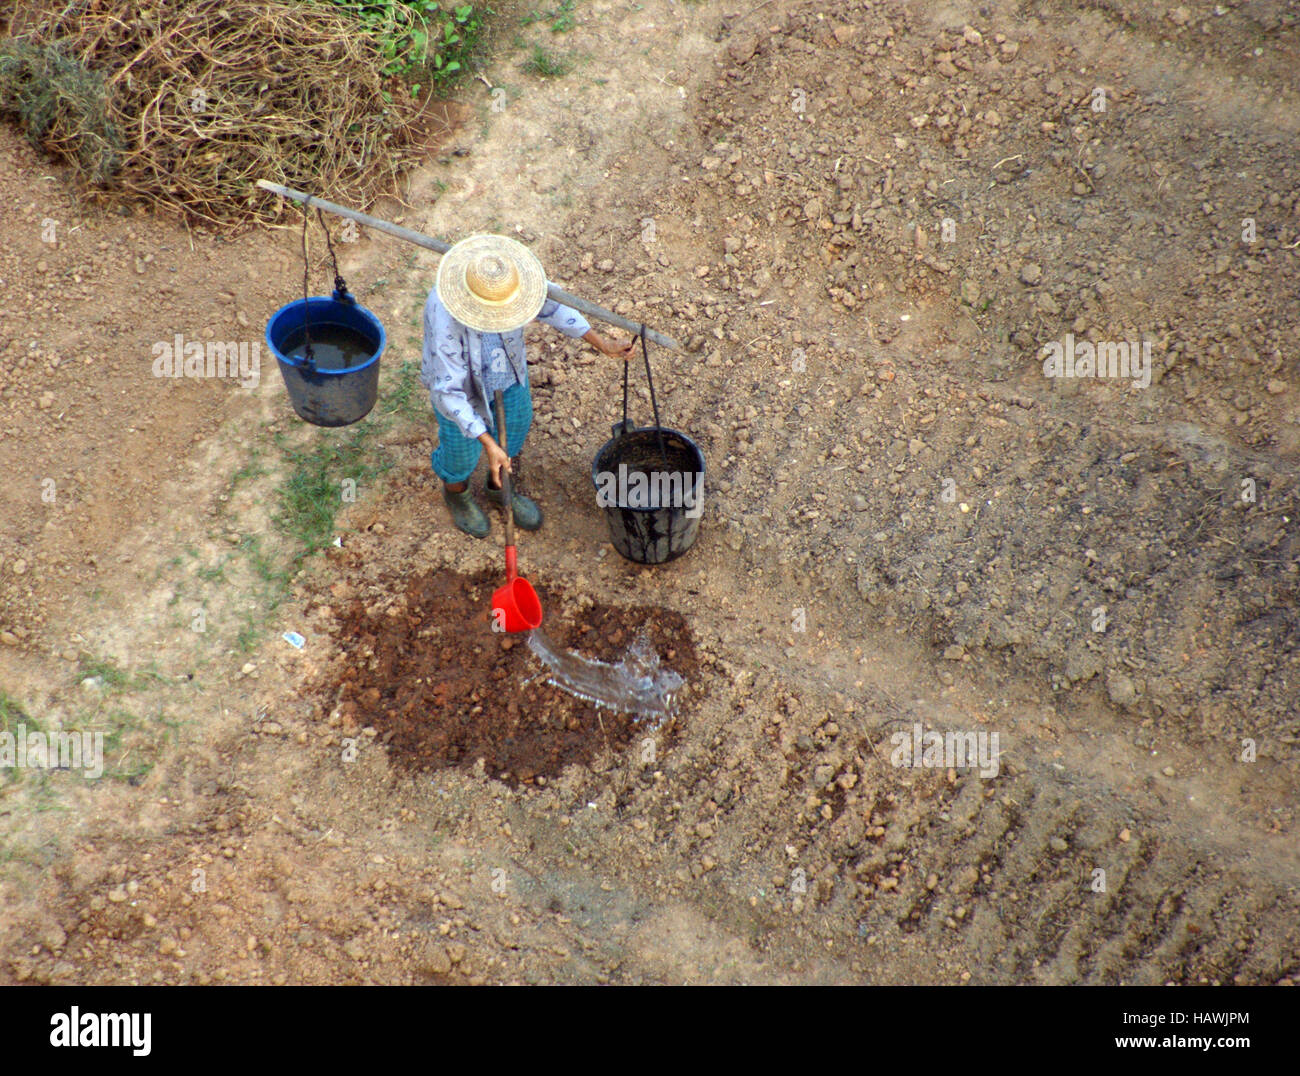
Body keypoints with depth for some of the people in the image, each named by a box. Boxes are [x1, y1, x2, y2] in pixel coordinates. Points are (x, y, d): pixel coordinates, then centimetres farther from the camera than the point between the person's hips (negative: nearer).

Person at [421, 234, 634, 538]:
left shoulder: (507, 274, -27)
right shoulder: (446, 317, -43)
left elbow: (547, 303, -9)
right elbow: (447, 391, -38)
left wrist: (603, 345, -11)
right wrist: (489, 445, -41)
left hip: (507, 368, 5)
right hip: (462, 381, -5)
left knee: (516, 424, 25)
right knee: (462, 449, 19)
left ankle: (499, 487, 57)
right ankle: (456, 491, 55)